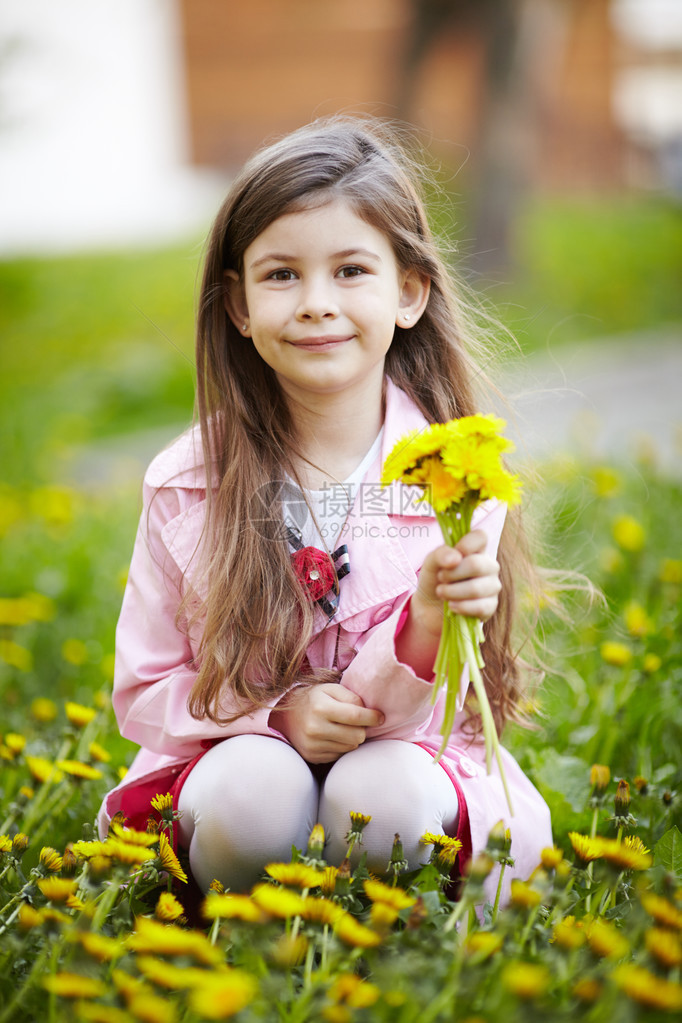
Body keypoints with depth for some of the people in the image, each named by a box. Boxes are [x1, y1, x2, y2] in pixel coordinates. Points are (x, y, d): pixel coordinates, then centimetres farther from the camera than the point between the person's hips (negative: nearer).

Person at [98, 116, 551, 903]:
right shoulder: (187, 484, -4)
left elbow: (390, 711, -9)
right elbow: (144, 692, 2)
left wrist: (427, 626, -33)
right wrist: (277, 713, -17)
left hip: (402, 759, 0)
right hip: (233, 758, 0)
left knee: (383, 789, -33)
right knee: (254, 783, -33)